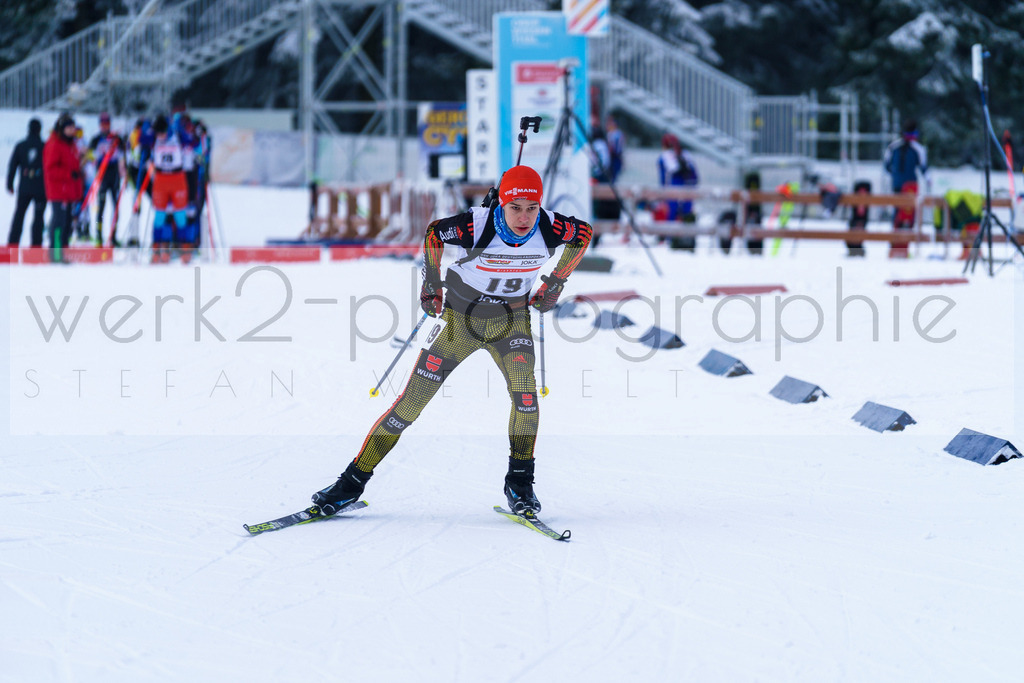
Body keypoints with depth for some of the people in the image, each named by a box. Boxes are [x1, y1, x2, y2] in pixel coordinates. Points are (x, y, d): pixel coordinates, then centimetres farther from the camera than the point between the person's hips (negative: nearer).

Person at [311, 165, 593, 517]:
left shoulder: (550, 229, -21)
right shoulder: (476, 226, -28)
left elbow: (584, 233, 3)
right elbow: (433, 232, -7)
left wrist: (556, 283, 6)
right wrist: (431, 283, 2)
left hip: (511, 322, 1)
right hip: (461, 320, -1)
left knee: (524, 389, -27)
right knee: (410, 403, -5)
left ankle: (519, 481, -10)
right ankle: (353, 481, 6)